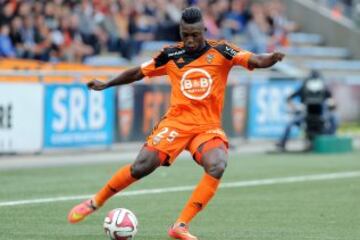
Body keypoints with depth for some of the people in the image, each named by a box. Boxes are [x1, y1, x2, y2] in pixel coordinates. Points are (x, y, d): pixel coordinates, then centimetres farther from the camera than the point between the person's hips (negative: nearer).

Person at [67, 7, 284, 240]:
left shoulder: (220, 51, -1)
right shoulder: (172, 55, 4)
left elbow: (255, 60, -14)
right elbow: (139, 72, 17)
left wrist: (271, 58, -36)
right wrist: (106, 84, 15)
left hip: (209, 127, 0)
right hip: (176, 121, 0)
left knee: (217, 166, -29)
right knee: (142, 166, -16)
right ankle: (95, 203, 7)